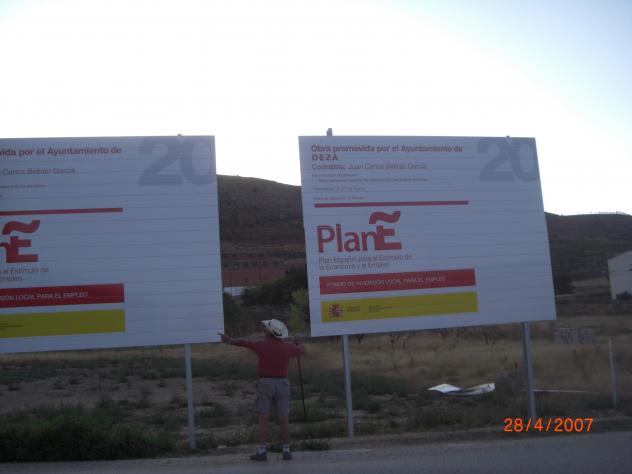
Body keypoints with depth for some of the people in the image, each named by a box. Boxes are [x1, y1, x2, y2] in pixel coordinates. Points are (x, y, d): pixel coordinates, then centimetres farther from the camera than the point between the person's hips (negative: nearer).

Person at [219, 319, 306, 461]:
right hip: (282, 384, 2)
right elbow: (302, 351, 19)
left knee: (263, 420, 1)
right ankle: (286, 451, 4)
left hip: (265, 384, -2)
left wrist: (229, 340, 25)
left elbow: (243, 342, 7)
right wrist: (299, 343, 43)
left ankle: (262, 452, 0)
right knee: (284, 420, 5)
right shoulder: (287, 347, -1)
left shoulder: (261, 345, -8)